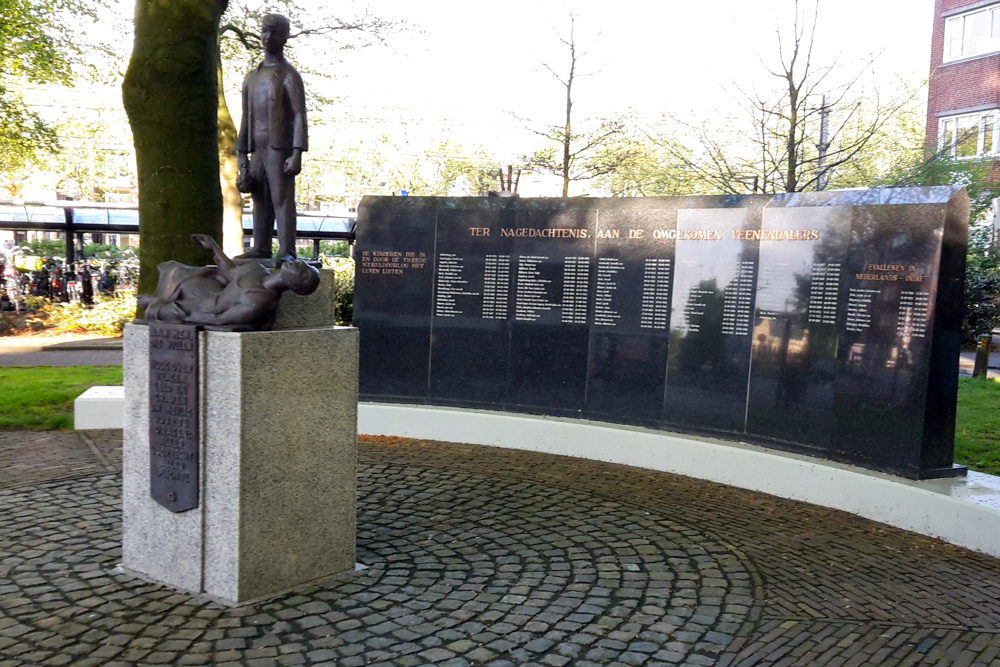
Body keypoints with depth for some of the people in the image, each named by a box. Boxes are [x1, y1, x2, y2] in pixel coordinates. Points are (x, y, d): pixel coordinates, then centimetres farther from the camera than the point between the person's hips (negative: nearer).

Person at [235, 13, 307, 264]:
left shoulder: (289, 76, -3)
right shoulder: (251, 78, 18)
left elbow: (300, 116, -11)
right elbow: (246, 119, 19)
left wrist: (297, 154, -20)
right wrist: (242, 156, 14)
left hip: (280, 149, -7)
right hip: (257, 151, 7)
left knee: (282, 199, -10)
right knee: (260, 200, 6)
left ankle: (286, 252, -12)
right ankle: (260, 248, 11)